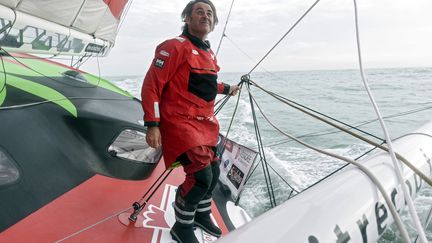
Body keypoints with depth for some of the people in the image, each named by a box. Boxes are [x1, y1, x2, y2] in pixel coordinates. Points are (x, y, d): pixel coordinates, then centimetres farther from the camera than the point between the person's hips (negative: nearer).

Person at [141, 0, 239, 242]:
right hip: (179, 122, -9)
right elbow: (151, 86, -15)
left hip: (205, 123, 9)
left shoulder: (209, 53, 12)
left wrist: (227, 89, 41)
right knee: (201, 175, -17)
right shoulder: (175, 47, -13)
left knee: (213, 171, 15)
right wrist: (152, 125, -21)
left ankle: (202, 215, 41)